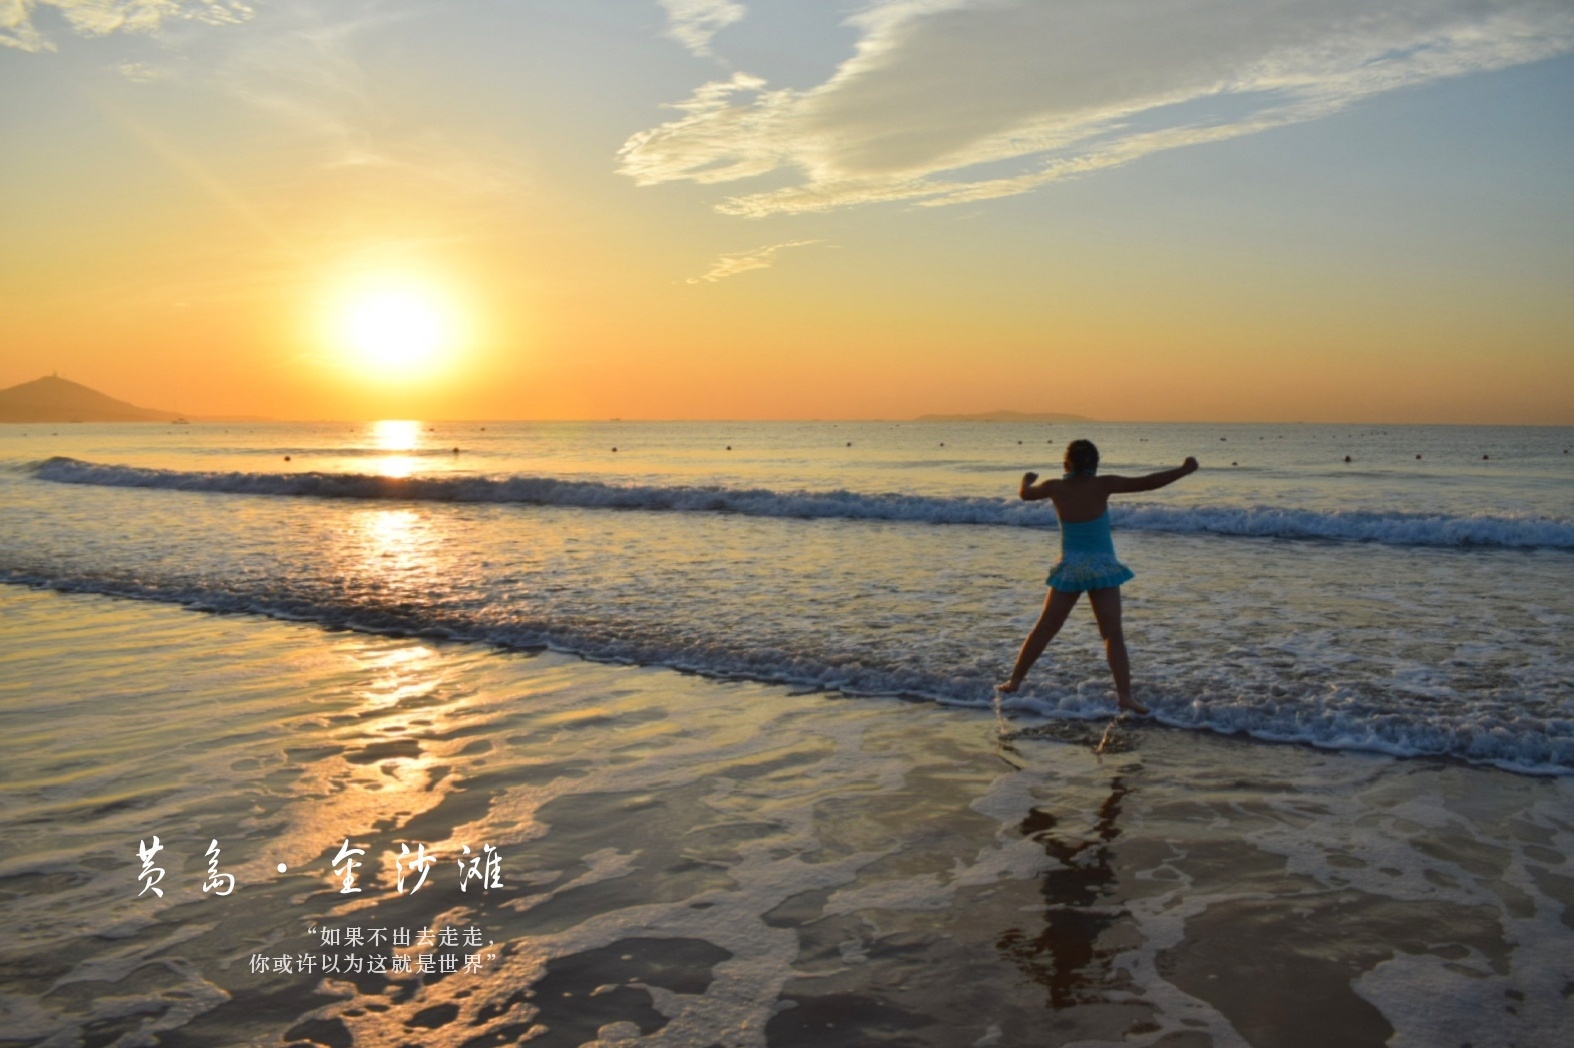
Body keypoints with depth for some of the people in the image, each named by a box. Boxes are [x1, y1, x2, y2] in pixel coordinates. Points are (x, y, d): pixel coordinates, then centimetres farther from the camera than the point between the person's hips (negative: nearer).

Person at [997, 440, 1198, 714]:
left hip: (1069, 568, 2)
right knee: (1113, 634, -1)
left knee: (1045, 629, 11)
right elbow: (1148, 483, -8)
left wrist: (1027, 480, 40)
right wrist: (1184, 470, 1)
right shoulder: (1103, 485, -8)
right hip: (1102, 567, -2)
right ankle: (1124, 694, -9)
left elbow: (1025, 494, 18)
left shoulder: (1055, 488, -1)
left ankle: (1014, 681, 16)